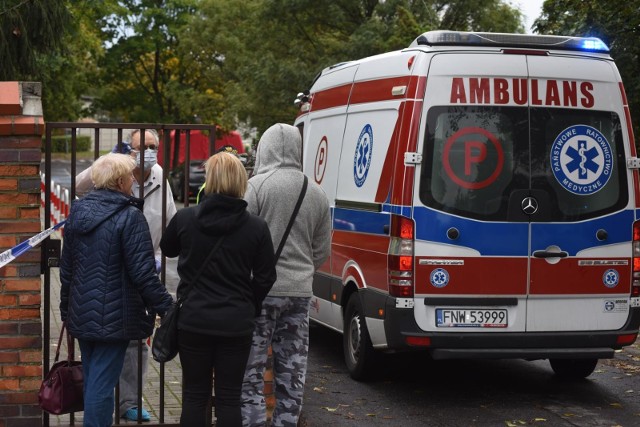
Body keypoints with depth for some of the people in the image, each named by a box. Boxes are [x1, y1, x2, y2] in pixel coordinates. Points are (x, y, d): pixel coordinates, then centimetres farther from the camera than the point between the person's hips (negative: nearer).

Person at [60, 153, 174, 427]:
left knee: (91, 381, 18)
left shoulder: (77, 212, 7)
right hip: (114, 317, -7)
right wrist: (167, 308, -12)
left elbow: (66, 268, 14)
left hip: (81, 313, 7)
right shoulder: (130, 217, -15)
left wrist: (66, 309, 24)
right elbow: (143, 273, -19)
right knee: (102, 384, -3)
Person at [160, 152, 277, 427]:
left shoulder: (184, 218, -6)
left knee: (194, 395, 11)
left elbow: (167, 249, 14)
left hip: (193, 320, 0)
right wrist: (249, 308, 10)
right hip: (236, 324, 0)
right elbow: (265, 277, -2)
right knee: (229, 398, 7)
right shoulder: (256, 227, -7)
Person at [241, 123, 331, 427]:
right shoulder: (317, 194, 9)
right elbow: (321, 251, 14)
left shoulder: (256, 186, -9)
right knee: (292, 371, 12)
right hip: (300, 292, 5)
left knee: (251, 370, 0)